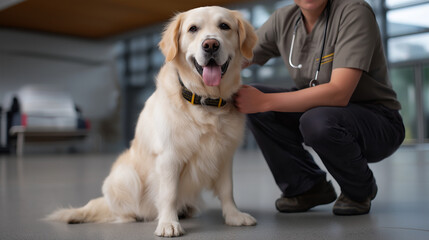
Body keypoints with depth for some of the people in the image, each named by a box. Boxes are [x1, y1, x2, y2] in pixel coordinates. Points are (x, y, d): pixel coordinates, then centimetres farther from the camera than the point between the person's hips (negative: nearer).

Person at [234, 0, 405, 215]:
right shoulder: (283, 19, -2)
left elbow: (339, 93, -33)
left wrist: (265, 101, -34)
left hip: (380, 123, -6)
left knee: (317, 120, -36)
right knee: (251, 101, -10)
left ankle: (360, 190, -3)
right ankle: (307, 187, 4)